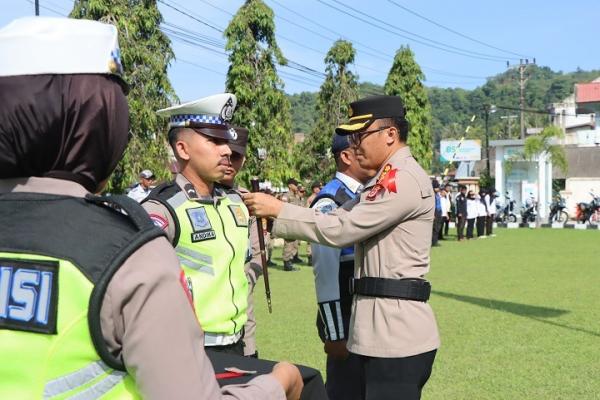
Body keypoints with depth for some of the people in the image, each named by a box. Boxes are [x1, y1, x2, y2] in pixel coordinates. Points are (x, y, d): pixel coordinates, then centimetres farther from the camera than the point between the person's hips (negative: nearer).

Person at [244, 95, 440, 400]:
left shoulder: (405, 179, -16)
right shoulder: (386, 181, 18)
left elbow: (340, 230, -19)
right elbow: (339, 218, 12)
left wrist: (277, 210, -11)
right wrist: (273, 216, 1)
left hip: (396, 333, -10)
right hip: (384, 329, 10)